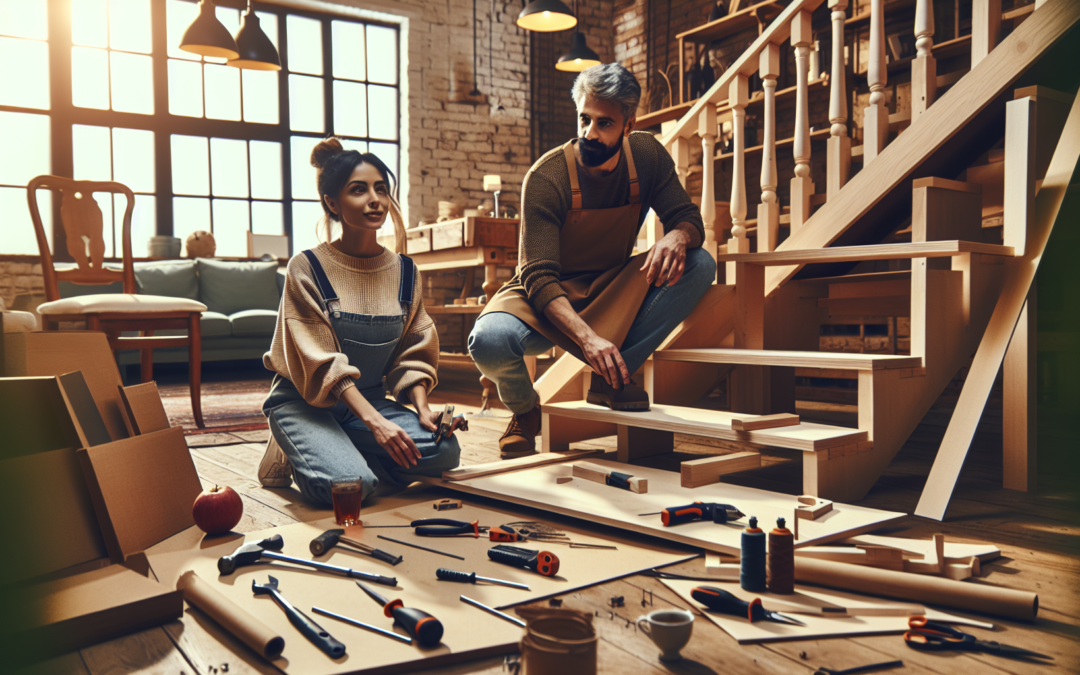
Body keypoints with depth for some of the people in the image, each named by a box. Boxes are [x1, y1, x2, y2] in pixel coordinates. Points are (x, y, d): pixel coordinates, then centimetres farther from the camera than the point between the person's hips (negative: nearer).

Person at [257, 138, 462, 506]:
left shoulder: (404, 271, 4)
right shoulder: (307, 268, -11)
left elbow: (414, 352, 5)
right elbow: (320, 363, -17)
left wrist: (422, 407, -13)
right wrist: (374, 421, -27)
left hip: (371, 399, 5)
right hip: (303, 402, -5)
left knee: (445, 448, -22)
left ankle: (335, 458, -3)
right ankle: (296, 459, 3)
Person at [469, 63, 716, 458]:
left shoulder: (647, 156, -8)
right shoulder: (546, 177, -21)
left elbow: (688, 217, -4)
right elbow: (539, 277, -26)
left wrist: (677, 236, -31)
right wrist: (587, 338, -42)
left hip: (613, 295, 4)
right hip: (548, 303, -4)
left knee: (700, 265, -20)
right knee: (489, 341, -36)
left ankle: (611, 379, -15)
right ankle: (524, 411, 0)